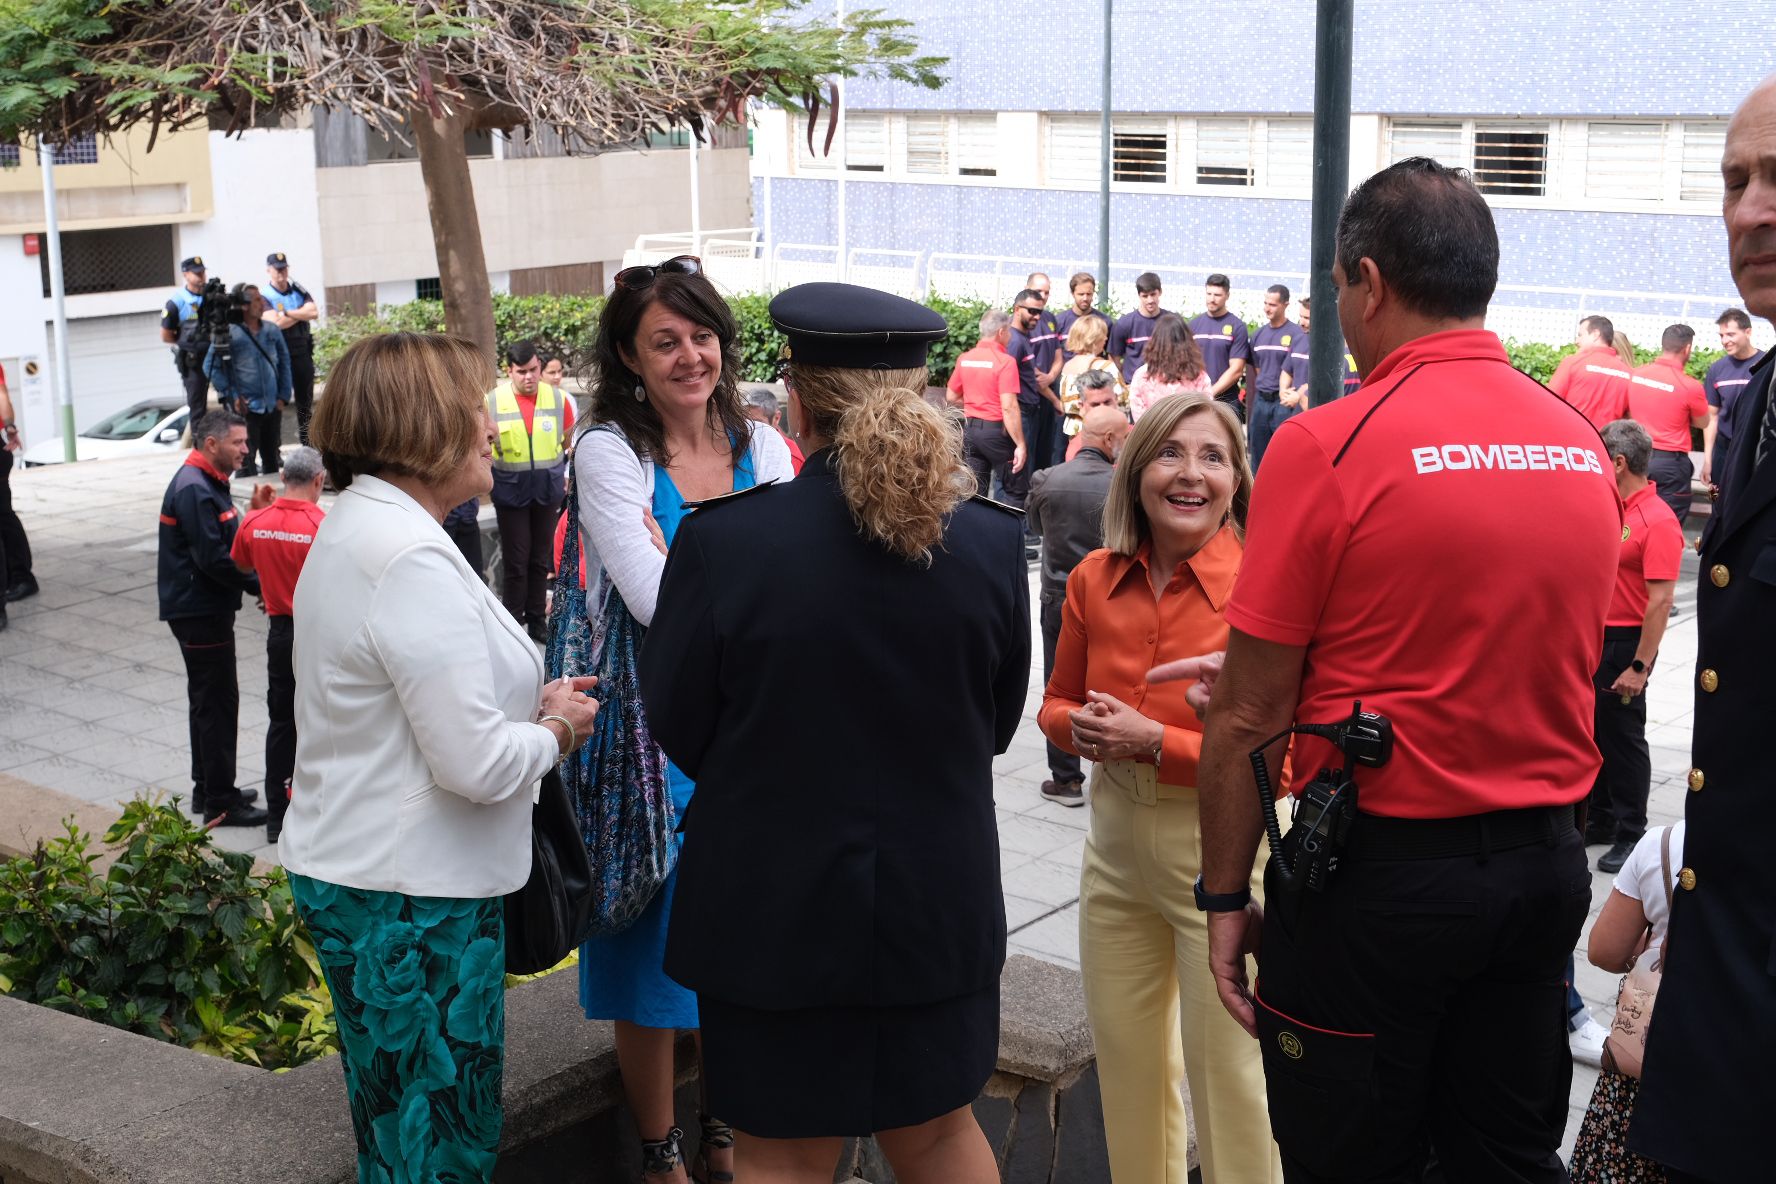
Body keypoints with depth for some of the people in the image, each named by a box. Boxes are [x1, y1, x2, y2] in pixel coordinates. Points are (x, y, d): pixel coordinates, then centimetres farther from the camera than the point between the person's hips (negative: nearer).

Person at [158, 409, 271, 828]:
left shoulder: (209, 483, 14)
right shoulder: (193, 489, -19)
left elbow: (228, 541, 13)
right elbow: (213, 558, -25)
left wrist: (255, 514, 0)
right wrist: (259, 584, -17)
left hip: (205, 609, 11)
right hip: (200, 612, -11)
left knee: (209, 700, 18)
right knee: (217, 702, -5)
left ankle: (208, 790, 29)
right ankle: (220, 802, 0)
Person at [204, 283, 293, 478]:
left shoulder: (272, 330, 6)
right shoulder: (229, 333, -8)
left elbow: (284, 363, 13)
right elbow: (211, 367, -7)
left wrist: (283, 396, 6)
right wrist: (231, 396, -11)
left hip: (272, 408, 5)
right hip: (246, 409, -5)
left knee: (271, 461, 15)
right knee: (247, 461, -6)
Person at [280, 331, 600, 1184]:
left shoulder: (356, 530, 12)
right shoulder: (412, 559, -22)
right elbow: (476, 764, -24)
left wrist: (529, 703, 8)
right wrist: (556, 730, -5)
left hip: (349, 873, 11)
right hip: (411, 895, -11)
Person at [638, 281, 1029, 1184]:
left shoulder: (721, 541, -18)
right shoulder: (992, 540, -9)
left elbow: (676, 728, -7)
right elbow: (997, 725, 4)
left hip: (776, 907, -3)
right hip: (941, 900, 3)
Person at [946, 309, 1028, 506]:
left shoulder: (965, 358, 4)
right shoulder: (1005, 361, -14)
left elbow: (951, 397, 13)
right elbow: (1008, 407, -20)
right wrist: (1020, 445, -18)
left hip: (970, 429, 6)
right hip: (996, 430, -6)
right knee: (1017, 492, 5)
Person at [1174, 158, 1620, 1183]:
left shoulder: (1329, 446, -14)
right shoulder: (1584, 445, 4)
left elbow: (1249, 720, -12)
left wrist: (1226, 896, -2)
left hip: (1383, 872, -5)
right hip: (1546, 865, 6)